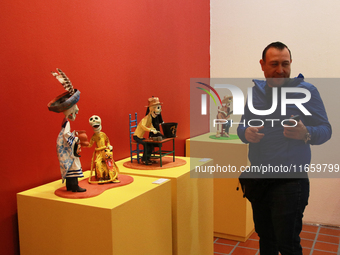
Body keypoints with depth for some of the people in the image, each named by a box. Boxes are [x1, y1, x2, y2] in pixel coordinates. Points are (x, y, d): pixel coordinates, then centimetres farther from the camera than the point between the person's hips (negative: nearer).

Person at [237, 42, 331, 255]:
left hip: (289, 181, -5)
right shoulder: (256, 91, 7)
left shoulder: (306, 90, -7)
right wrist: (246, 133, -11)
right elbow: (242, 125, 13)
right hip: (258, 179, 5)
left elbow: (325, 129, -6)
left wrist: (305, 134, -28)